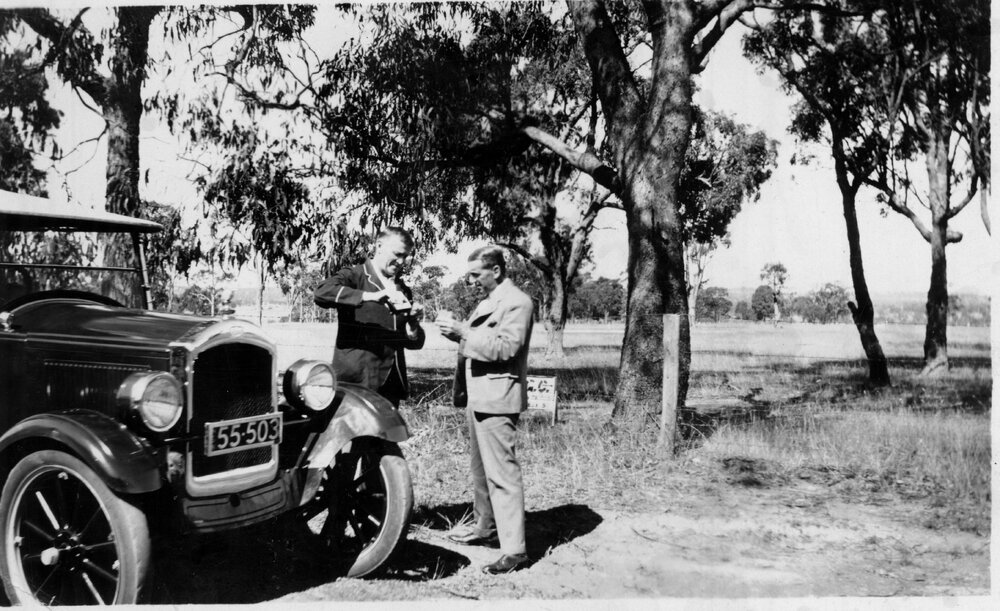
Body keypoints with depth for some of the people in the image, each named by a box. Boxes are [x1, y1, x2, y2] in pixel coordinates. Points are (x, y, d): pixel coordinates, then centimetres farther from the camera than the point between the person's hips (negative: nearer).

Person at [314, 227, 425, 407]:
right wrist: (370, 296, -25)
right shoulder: (354, 275, 3)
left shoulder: (403, 290, 20)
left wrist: (413, 321, -2)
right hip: (356, 381, -6)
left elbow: (415, 343, 20)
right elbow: (321, 293, -19)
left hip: (391, 383, 6)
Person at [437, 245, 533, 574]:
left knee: (502, 472, -10)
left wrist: (463, 332, -21)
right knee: (481, 469, 20)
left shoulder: (517, 302, -12)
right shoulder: (488, 301, 19)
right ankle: (486, 528, 34)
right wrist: (456, 330, 3)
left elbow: (505, 347, -21)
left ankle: (514, 550, -7)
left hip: (496, 398, -10)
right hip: (478, 396, 10)